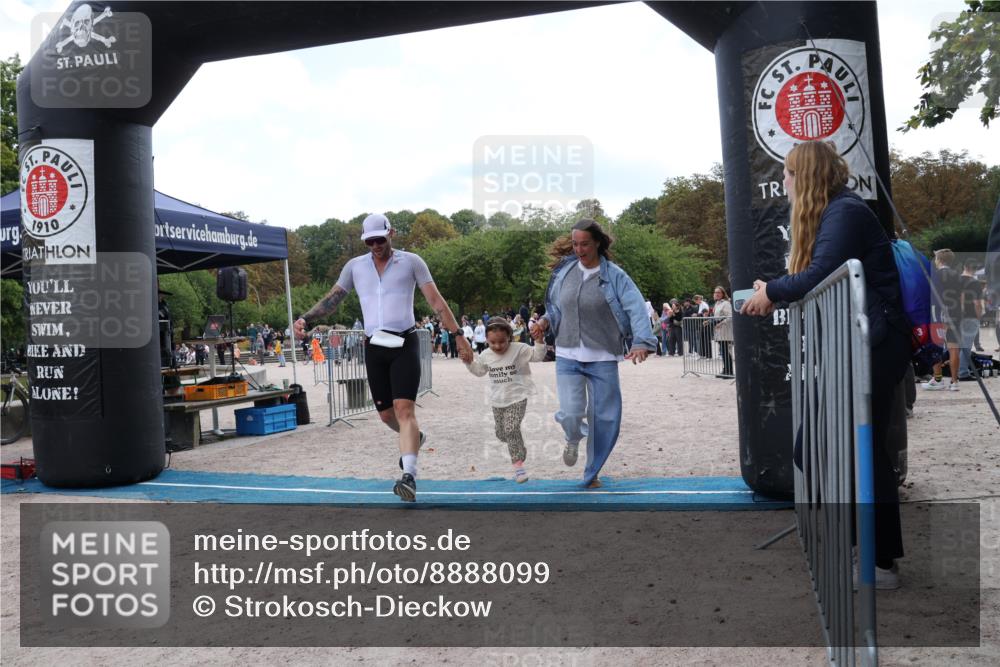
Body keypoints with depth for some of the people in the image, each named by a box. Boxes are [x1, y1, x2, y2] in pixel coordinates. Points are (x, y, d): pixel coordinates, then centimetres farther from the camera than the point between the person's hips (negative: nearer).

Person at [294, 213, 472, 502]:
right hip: (374, 348, 4)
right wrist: (305, 318, -4)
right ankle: (413, 438, 42)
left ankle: (409, 475, -23)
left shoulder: (411, 261, 2)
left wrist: (458, 334, -6)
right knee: (386, 414, 10)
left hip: (404, 344, -4)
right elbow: (332, 299, 13)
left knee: (404, 408, -18)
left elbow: (436, 300, 0)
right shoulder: (355, 266, 11)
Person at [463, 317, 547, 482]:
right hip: (498, 400, 5)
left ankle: (518, 464, -10)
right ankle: (520, 449, 43)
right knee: (501, 434, 11)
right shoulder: (486, 355, 1)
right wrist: (469, 362, 2)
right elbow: (479, 371, 19)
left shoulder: (519, 349, -13)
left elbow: (538, 355, -16)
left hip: (517, 398, -5)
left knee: (511, 429, -20)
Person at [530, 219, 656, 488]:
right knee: (571, 413, -12)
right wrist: (545, 321, -6)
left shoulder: (614, 275, -8)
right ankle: (573, 440, 28)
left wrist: (641, 342, -31)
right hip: (568, 355, 1)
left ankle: (592, 473, 27)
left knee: (604, 417, 5)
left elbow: (636, 309, -16)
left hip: (602, 357, -1)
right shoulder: (564, 271, 2)